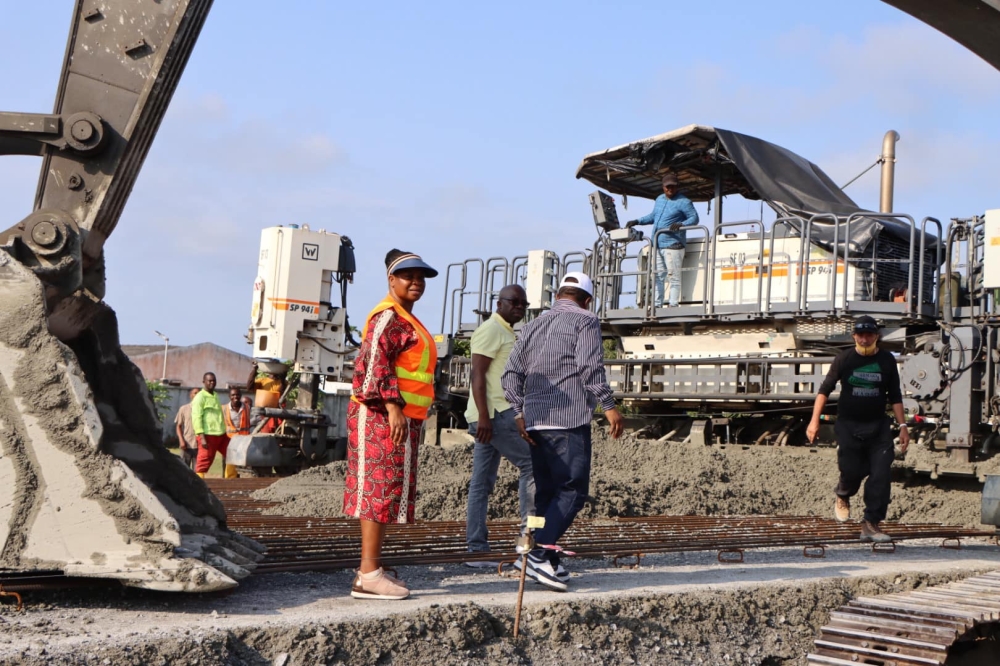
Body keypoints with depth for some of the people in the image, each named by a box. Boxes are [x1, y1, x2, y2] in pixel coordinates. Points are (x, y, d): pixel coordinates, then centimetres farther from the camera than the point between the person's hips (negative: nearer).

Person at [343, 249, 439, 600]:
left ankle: (372, 568, 18)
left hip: (401, 417, 10)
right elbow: (375, 361, -21)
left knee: (385, 491, 12)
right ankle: (368, 575, -10)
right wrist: (393, 406, -26)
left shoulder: (406, 320, 22)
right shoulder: (389, 317, -11)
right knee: (382, 487, -10)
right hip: (383, 415, -10)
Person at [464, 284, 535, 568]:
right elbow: (478, 375, -16)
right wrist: (484, 417, -22)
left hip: (499, 414, 10)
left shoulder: (506, 333, 24)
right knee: (531, 463, -10)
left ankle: (476, 549, 5)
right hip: (494, 414, -10)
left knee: (482, 483, 6)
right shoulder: (491, 330, -7)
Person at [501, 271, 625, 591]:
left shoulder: (534, 325, 19)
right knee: (573, 489, -7)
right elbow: (590, 367, -13)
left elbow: (511, 372, 12)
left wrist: (519, 411, 9)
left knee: (547, 491, 11)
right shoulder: (585, 321, 1)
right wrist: (609, 406, -11)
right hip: (569, 419, -7)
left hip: (535, 421, 7)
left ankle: (548, 563, 10)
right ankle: (540, 553, -20)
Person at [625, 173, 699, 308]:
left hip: (673, 245, -8)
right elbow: (653, 216, 30)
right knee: (658, 276, 8)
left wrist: (681, 224, -26)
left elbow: (694, 218, -9)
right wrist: (637, 222, 19)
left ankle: (673, 304, -9)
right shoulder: (659, 199, 19)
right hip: (657, 245, 8)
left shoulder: (683, 202, -5)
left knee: (673, 276, -9)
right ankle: (657, 304, 12)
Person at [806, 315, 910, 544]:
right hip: (849, 425, -1)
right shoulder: (844, 359, -1)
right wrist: (814, 420, -5)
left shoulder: (887, 360, 4)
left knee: (881, 475, -9)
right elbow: (825, 389, 2)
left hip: (878, 426, 1)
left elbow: (895, 396, 10)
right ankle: (842, 495, 34)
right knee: (852, 471, -2)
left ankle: (871, 524, -2)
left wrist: (902, 426, 4)